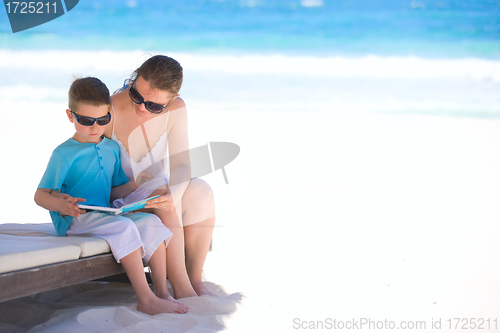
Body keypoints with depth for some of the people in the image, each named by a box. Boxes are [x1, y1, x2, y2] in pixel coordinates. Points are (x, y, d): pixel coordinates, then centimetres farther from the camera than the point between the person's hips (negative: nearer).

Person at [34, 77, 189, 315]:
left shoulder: (112, 149, 15)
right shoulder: (64, 153, -6)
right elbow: (40, 195, -10)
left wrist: (136, 184, 2)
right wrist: (61, 205, -31)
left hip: (104, 215, 7)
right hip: (75, 221, -7)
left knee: (151, 222, -12)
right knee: (125, 228, -31)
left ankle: (162, 291, -10)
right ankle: (145, 299, -31)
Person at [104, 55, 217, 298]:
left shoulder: (176, 109, -10)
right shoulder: (110, 111, -22)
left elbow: (181, 164, -13)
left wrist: (175, 193, -37)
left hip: (156, 195, 4)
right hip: (118, 203, -4)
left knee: (200, 190, -26)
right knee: (160, 190, -34)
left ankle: (195, 278, -20)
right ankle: (180, 287, -35)